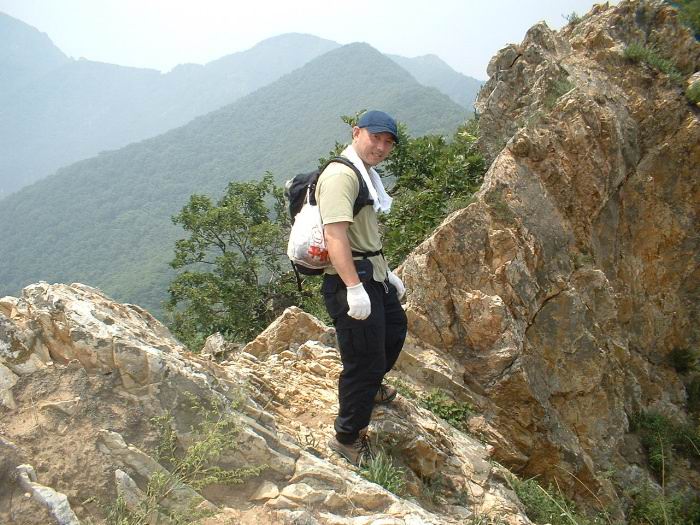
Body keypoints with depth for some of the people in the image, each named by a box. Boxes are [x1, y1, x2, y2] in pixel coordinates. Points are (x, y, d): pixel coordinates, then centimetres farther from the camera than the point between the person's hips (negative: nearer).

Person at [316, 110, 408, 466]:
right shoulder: (341, 175, -17)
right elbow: (335, 235, -28)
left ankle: (370, 389, 53)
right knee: (364, 361, -3)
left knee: (395, 329, 30)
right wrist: (354, 288, -33)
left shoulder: (365, 174, 17)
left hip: (373, 275, 11)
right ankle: (348, 437, 16)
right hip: (350, 281, -11)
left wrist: (387, 273, 26)